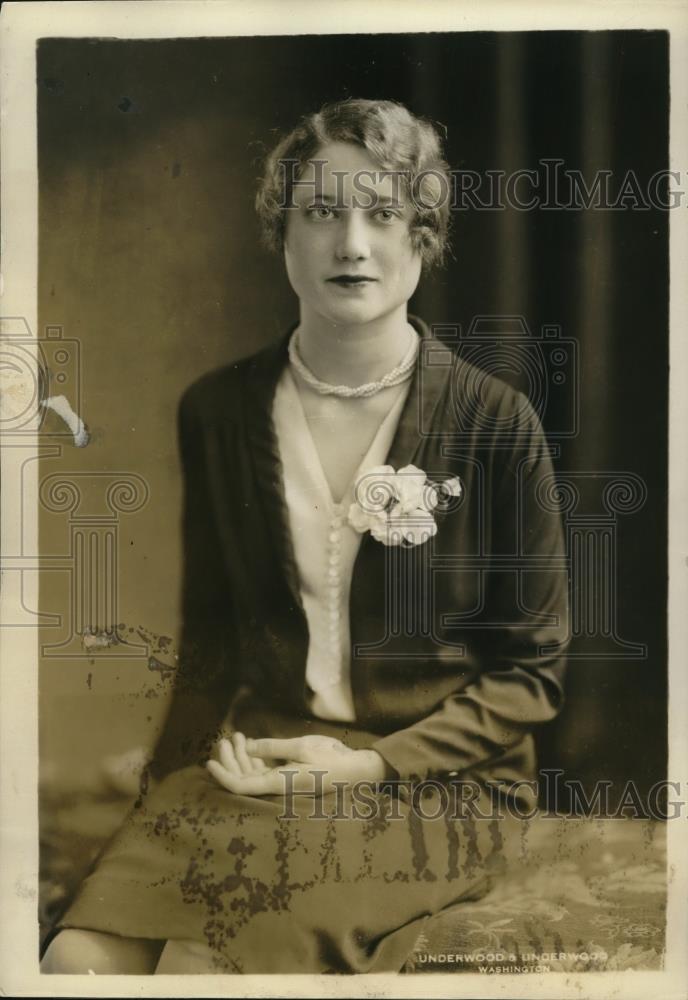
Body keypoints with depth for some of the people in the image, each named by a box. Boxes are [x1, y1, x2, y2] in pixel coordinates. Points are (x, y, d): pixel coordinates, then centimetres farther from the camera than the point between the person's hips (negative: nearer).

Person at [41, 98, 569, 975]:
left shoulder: (497, 423, -7)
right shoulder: (217, 411, 4)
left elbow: (532, 670, -1)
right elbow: (209, 635, 12)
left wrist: (373, 765, -12)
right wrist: (175, 780, 0)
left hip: (438, 777, -2)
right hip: (259, 759, 3)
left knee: (205, 960, -25)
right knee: (80, 957, -20)